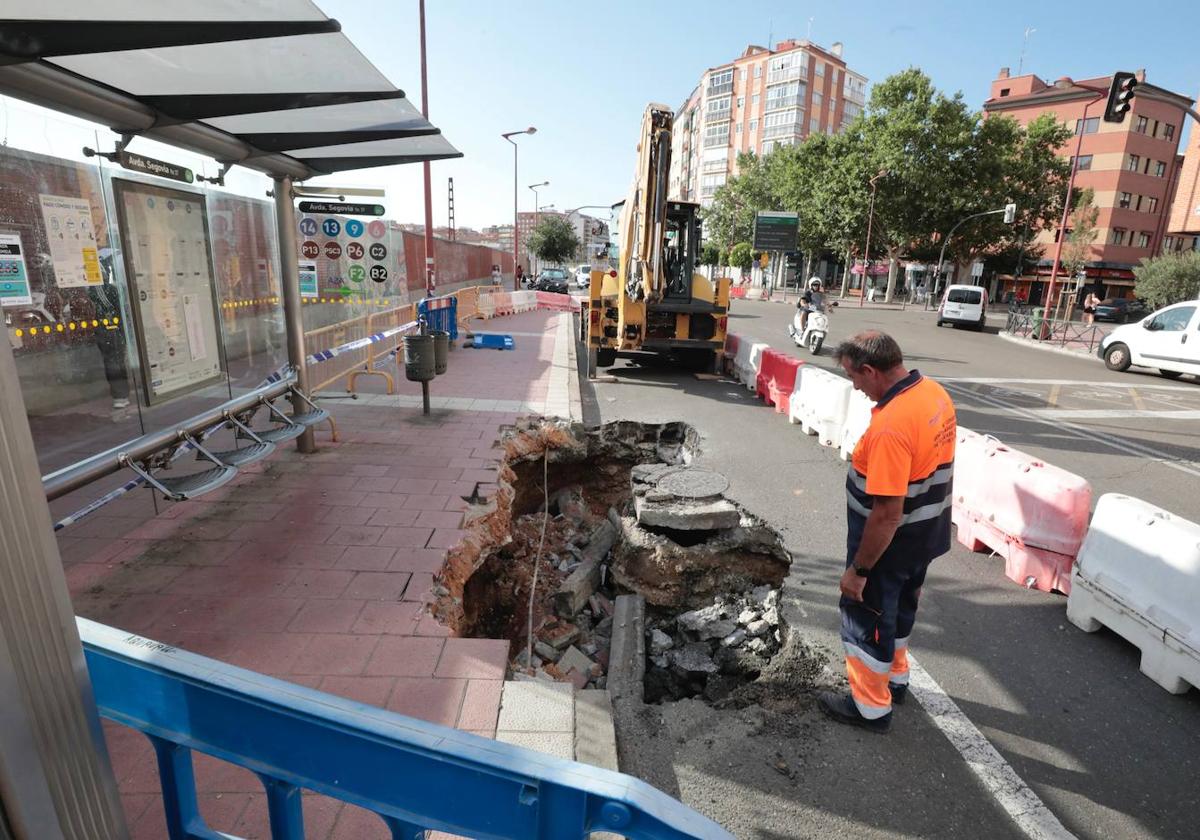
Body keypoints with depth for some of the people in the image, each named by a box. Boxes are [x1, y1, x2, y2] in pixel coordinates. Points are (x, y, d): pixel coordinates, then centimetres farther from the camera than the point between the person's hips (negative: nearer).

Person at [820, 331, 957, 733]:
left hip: (890, 543, -9)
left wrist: (859, 569, -20)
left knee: (866, 618, 11)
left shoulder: (890, 426, -34)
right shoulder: (936, 393, -4)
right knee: (899, 608, 27)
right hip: (926, 535, 9)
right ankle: (895, 678, 49)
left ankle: (871, 707, 30)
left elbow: (887, 514, -30)